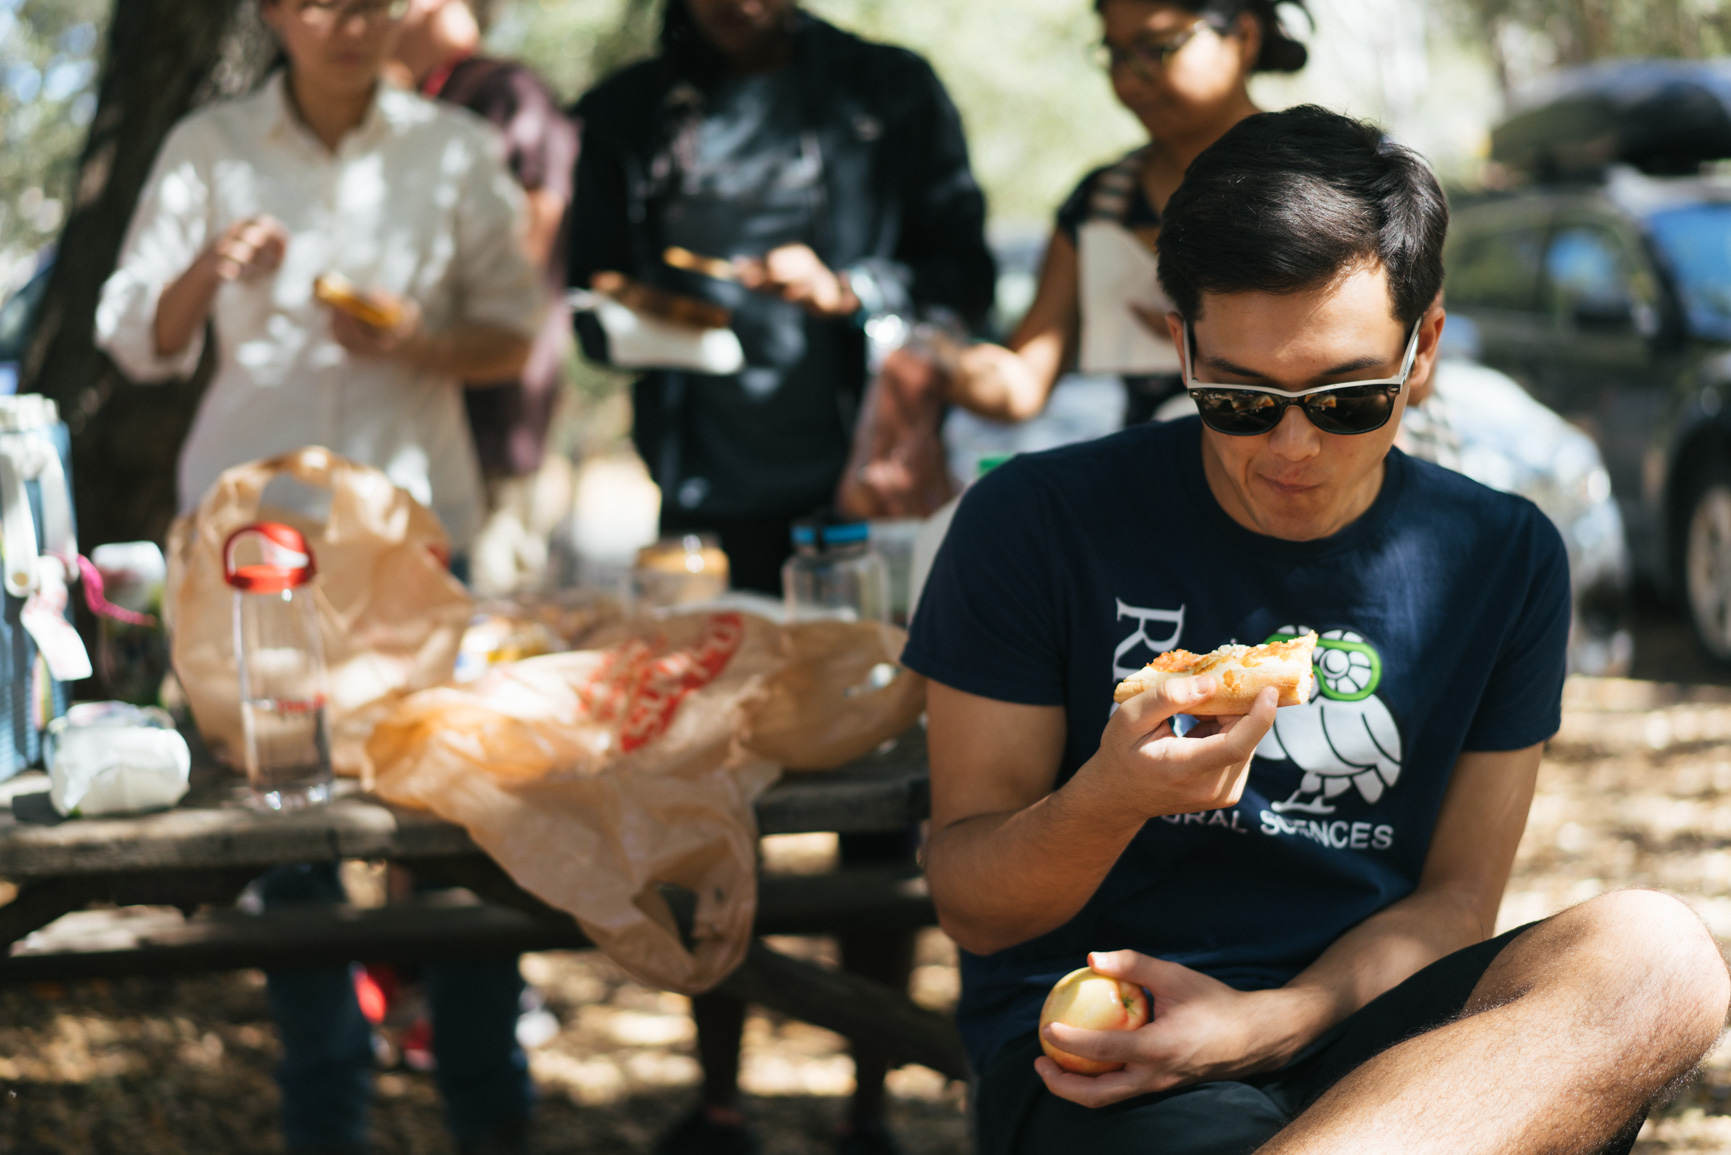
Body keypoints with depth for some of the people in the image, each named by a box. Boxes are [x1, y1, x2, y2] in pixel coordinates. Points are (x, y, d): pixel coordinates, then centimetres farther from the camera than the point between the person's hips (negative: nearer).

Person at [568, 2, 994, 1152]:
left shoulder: (891, 93, 7)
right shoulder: (628, 113, 11)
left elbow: (966, 278, 5)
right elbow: (591, 296, 16)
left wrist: (848, 289, -12)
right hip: (706, 501, 2)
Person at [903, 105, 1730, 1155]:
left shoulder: (1501, 562, 8)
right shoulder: (1038, 526, -2)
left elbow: (1456, 899, 8)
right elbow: (972, 909, 1)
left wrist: (1266, 1022, -13)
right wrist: (1108, 799, -23)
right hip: (1093, 1055, -6)